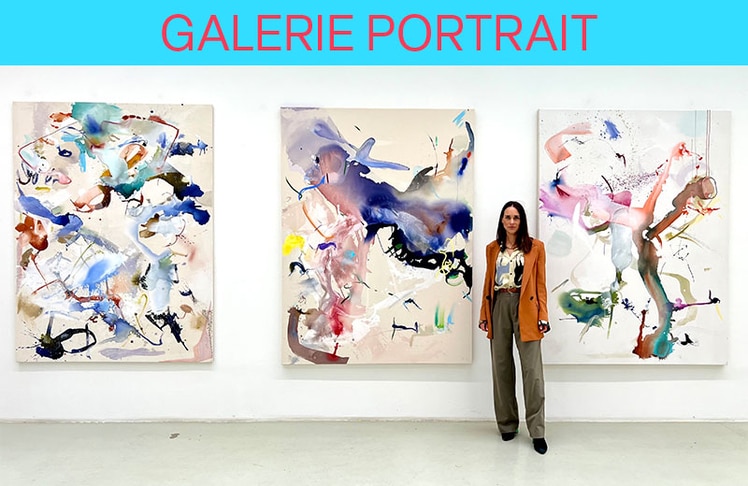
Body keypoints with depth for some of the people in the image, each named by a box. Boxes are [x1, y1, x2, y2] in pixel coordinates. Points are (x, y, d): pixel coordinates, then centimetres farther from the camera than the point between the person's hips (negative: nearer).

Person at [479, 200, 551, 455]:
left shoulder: (535, 247, 5)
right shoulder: (492, 248, 12)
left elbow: (540, 284, 2)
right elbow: (488, 283, 13)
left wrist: (543, 316, -5)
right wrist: (484, 314, 8)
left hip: (525, 308, -3)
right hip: (499, 307, 3)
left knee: (532, 371, -5)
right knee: (501, 367, 8)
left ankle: (537, 431, 4)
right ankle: (507, 424, 21)